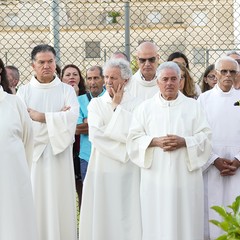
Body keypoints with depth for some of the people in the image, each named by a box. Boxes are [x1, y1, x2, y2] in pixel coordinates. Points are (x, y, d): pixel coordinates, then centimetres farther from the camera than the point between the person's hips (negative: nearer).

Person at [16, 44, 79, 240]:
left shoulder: (66, 90, 7)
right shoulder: (24, 92, 7)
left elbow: (73, 116, -10)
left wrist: (41, 116, -15)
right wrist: (57, 117, -10)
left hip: (59, 154, 0)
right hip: (32, 154, 0)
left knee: (59, 203, 0)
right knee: (35, 204, 0)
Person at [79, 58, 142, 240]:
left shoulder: (135, 105, 1)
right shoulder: (96, 104, 7)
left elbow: (132, 135, -13)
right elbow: (95, 135, -7)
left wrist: (117, 107, -5)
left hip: (128, 172, -1)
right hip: (101, 171, 1)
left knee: (127, 220, 1)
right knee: (101, 219, 2)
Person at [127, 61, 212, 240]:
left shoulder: (193, 106, 7)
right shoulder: (145, 108, 8)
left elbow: (205, 137, 2)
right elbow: (134, 138, 3)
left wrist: (184, 142, -15)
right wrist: (155, 142, -14)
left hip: (185, 176, 0)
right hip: (156, 177, 0)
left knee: (186, 221, 0)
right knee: (157, 223, 0)